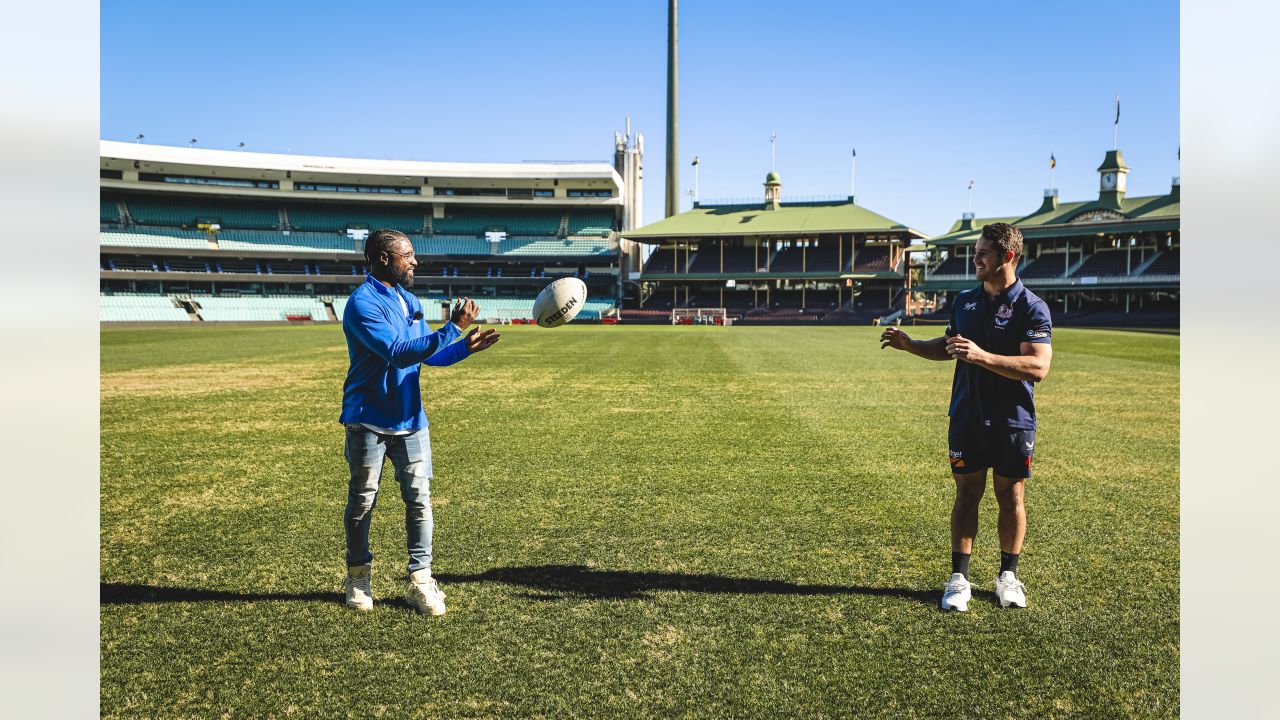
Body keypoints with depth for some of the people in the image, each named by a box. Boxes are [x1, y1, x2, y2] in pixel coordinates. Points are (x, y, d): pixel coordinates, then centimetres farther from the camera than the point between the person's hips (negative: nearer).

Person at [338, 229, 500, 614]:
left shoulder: (408, 300, 10)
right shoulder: (362, 303, -16)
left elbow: (430, 354, 17)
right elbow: (399, 352, -27)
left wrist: (465, 347, -1)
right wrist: (452, 328, -30)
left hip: (411, 419, 6)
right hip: (369, 421, -6)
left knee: (419, 499, 4)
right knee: (362, 500, 9)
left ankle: (420, 579, 12)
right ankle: (358, 576, 26)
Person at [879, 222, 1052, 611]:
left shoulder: (1032, 307, -10)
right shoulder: (964, 301, 8)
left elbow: (1038, 367, -20)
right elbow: (948, 346, 23)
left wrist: (982, 356, -27)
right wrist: (909, 344, 9)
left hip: (1014, 422, -4)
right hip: (967, 418, 4)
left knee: (1010, 497, 8)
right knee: (967, 495, 6)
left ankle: (1008, 577, 24)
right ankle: (959, 579, 12)